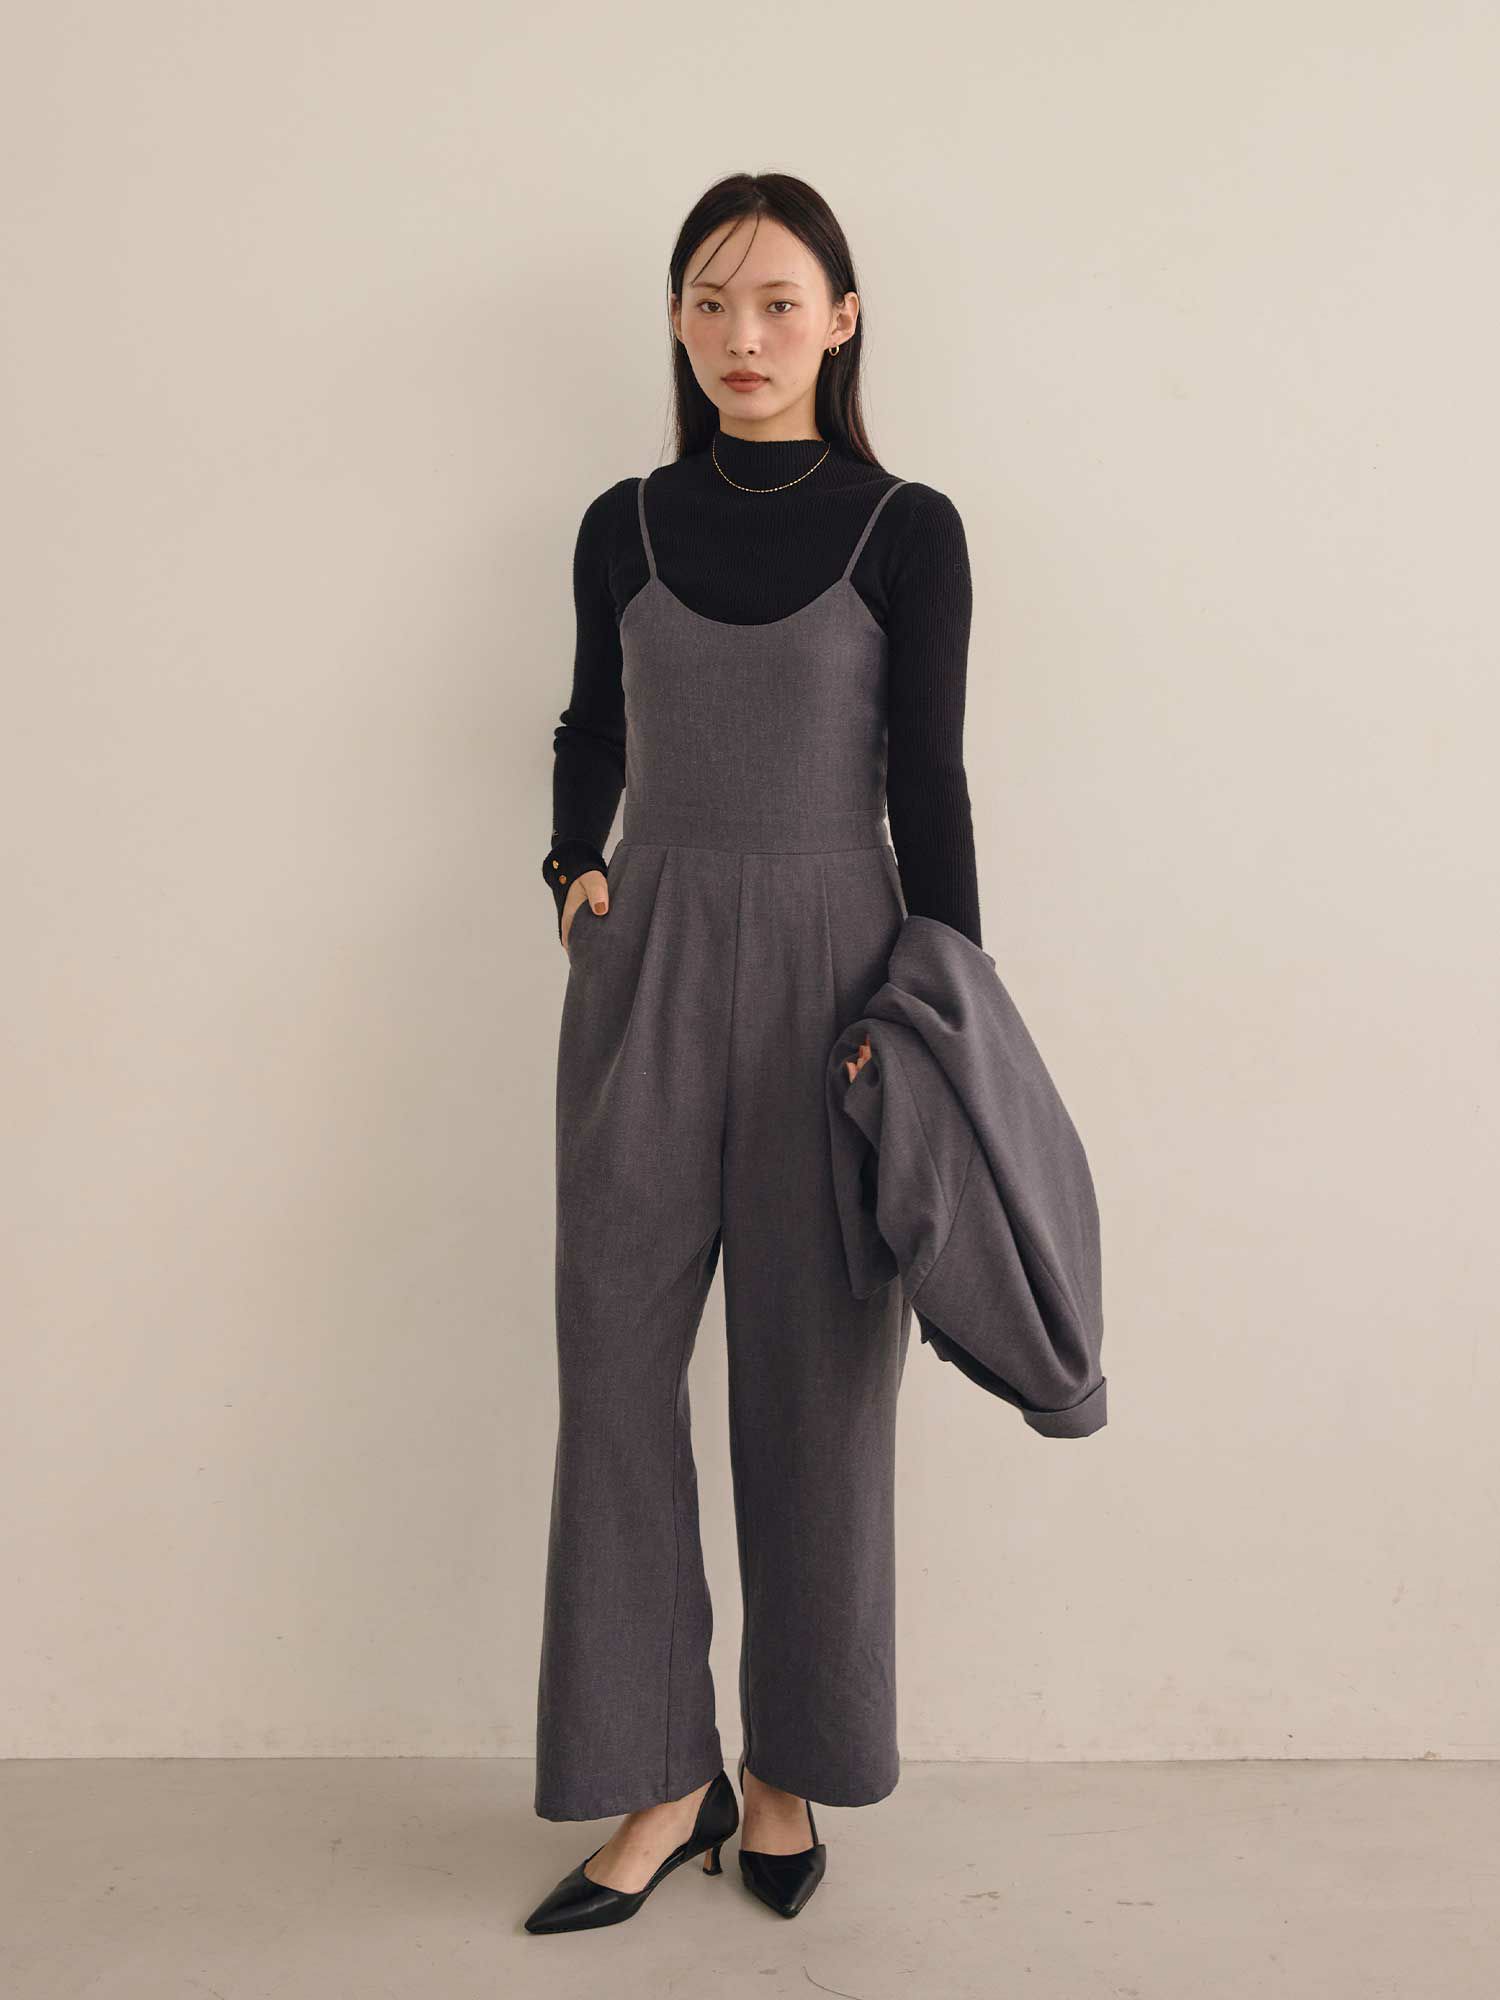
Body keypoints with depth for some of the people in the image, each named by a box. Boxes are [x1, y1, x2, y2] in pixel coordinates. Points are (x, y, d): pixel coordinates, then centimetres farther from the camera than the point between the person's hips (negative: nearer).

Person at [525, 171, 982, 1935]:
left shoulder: (906, 531, 0)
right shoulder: (622, 528, 9)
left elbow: (927, 782, -1)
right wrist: (571, 866, 4)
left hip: (831, 964, -2)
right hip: (645, 972, 3)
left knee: (814, 1377, 4)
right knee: (617, 1365, 1)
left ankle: (789, 1772, 21)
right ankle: (664, 1780, 14)